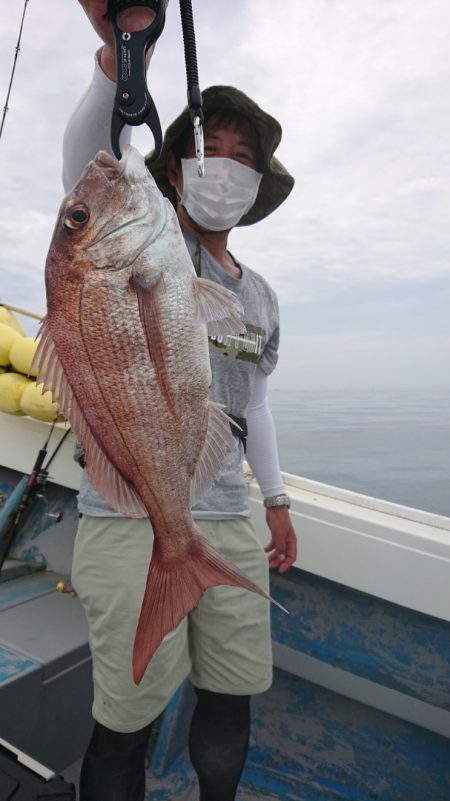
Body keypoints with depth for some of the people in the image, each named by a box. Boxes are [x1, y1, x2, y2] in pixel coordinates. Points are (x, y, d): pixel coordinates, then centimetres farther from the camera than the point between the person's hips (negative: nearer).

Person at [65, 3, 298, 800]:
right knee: (128, 719, 1)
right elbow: (85, 163, -22)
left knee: (233, 697, 14)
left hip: (229, 523, 6)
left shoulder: (262, 297, 16)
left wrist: (278, 503, 20)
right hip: (130, 518, -5)